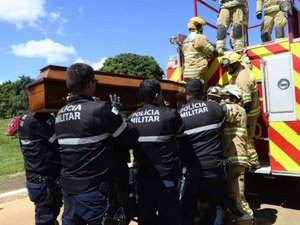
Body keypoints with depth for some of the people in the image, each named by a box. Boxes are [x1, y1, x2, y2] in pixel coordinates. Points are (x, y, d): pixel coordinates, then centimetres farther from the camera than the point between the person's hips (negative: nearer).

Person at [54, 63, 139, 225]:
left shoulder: (60, 114, 4)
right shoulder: (100, 109, -18)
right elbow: (131, 136, -10)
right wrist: (116, 112, 4)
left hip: (68, 188, 7)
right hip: (94, 191, -7)